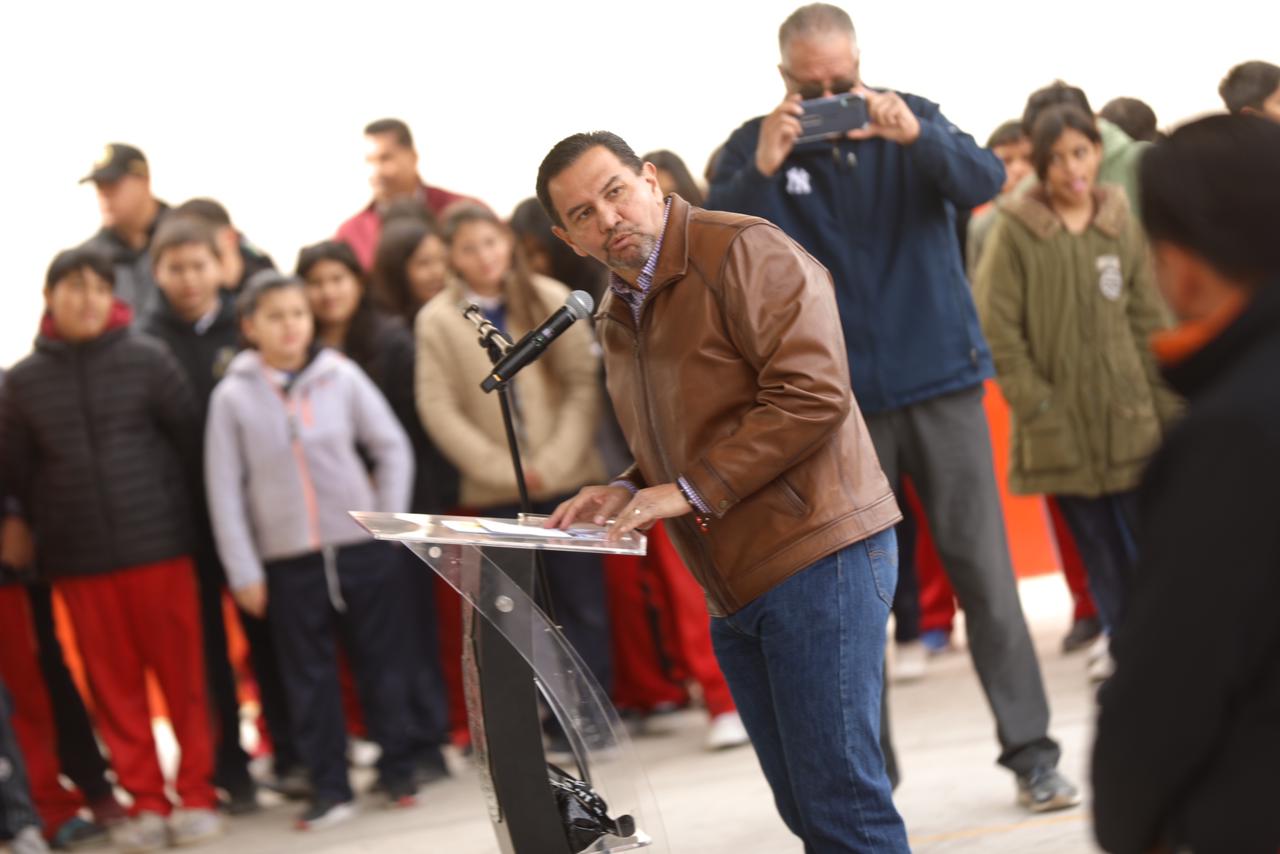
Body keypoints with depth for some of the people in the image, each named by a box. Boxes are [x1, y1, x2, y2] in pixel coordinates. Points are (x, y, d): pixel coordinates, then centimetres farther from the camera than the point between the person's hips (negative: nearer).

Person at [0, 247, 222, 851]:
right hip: (78, 559, 1)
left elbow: (188, 436, 2)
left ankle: (197, 795, 11)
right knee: (113, 684, 5)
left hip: (159, 545, -1)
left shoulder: (148, 360, -2)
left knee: (182, 672, 2)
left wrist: (163, 501, 4)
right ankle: (145, 802, 13)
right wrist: (54, 523, 6)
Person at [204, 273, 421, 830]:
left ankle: (397, 770, 19)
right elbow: (225, 489, 0)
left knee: (383, 663, 6)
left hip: (362, 548, 0)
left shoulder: (341, 376, -1)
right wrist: (243, 570, -2)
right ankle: (329, 786, 12)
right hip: (288, 560, 0)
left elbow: (393, 449, 6)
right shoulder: (233, 396, -2)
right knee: (309, 677, 4)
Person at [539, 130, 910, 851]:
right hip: (735, 590, 9)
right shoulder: (621, 316, 19)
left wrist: (690, 491, -17)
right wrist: (632, 494, 10)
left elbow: (811, 394, -19)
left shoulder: (743, 252, -8)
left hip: (816, 555, -9)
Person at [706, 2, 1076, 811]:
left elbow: (985, 181, -13)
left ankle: (1031, 753, 5)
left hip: (942, 381, 0)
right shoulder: (756, 147, 0)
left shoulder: (914, 120, 3)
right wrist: (761, 171, -29)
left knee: (983, 568, 0)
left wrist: (917, 138, -32)